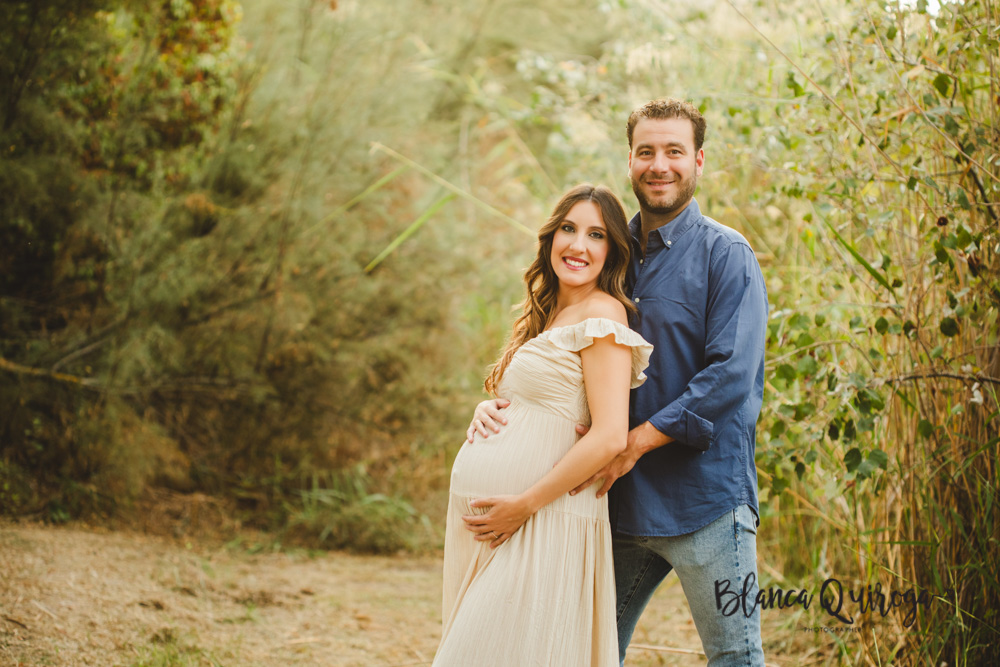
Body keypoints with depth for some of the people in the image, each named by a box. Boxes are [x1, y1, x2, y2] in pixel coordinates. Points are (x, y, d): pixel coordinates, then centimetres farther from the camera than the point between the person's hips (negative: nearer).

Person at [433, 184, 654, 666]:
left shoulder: (602, 312, -10)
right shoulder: (548, 314, 18)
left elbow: (610, 437, -18)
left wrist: (524, 504, -15)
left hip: (543, 519, -9)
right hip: (482, 513, 9)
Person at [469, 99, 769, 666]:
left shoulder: (726, 254, -5)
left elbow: (732, 375, -16)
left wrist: (635, 443, -18)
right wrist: (503, 401, -2)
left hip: (704, 497, -6)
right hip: (622, 498, 6)